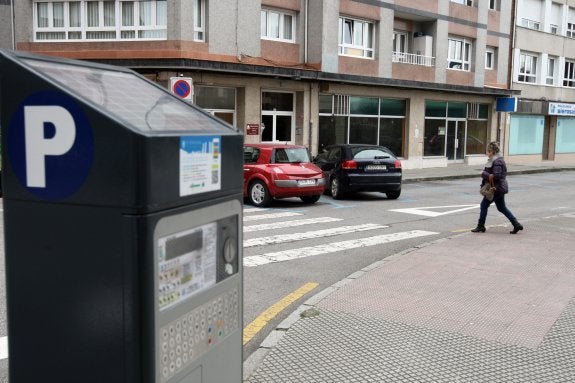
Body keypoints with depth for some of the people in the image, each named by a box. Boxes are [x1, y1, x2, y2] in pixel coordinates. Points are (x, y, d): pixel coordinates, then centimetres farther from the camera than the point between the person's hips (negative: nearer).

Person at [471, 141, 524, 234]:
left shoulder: (497, 161, -18)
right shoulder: (493, 160, 14)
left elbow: (497, 175, -26)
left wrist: (484, 174, -17)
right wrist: (486, 174, -1)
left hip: (496, 188, -10)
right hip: (500, 188, 10)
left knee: (484, 205, 0)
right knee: (502, 208, 15)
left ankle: (480, 226, 8)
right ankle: (516, 224, 14)